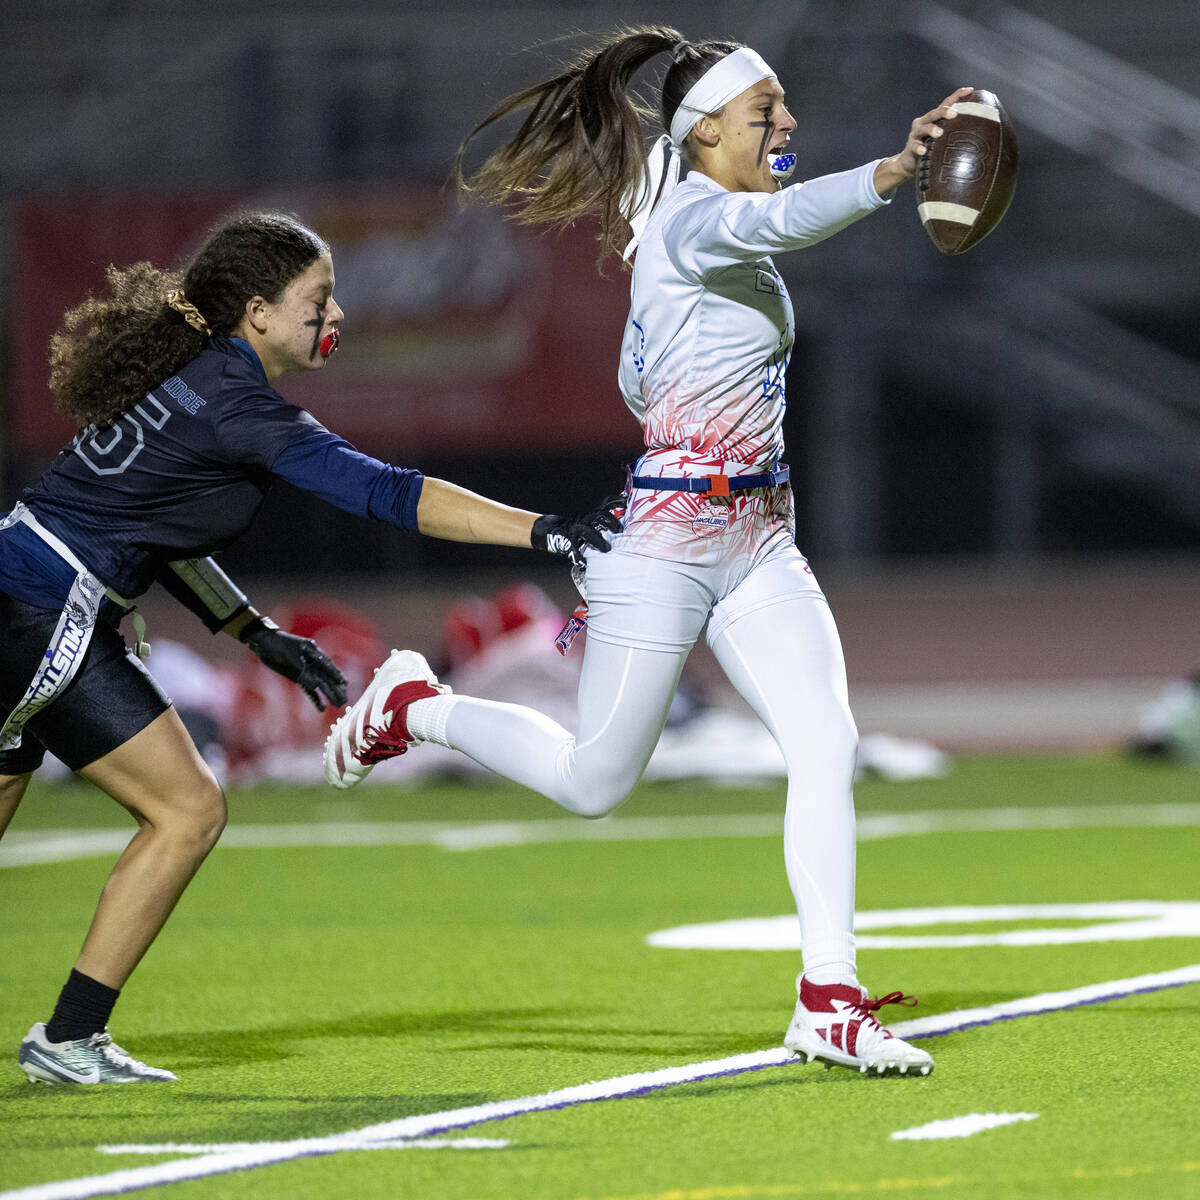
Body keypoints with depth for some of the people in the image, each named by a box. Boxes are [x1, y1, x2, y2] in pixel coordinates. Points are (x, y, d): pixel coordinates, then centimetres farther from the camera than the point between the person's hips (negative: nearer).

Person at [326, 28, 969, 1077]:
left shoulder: (719, 229, 14)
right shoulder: (690, 223, -15)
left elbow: (637, 380, 25)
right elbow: (782, 218, -40)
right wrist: (891, 173, -56)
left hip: (760, 540, 8)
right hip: (668, 542, -8)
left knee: (828, 742, -10)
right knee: (594, 782, 4)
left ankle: (830, 1003, -10)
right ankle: (411, 707, 29)